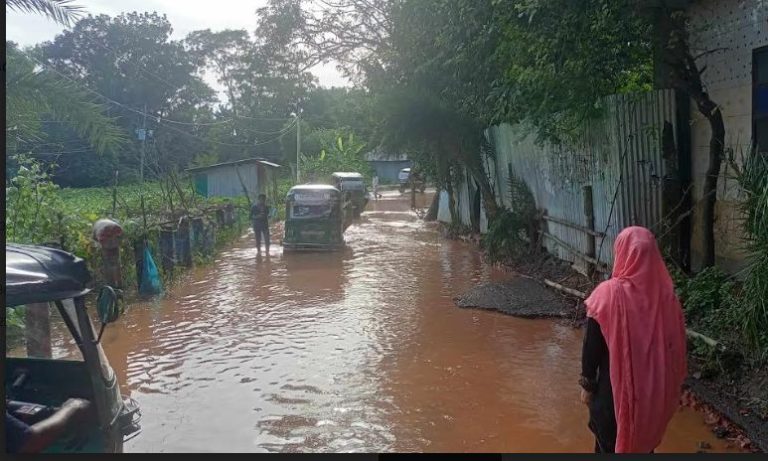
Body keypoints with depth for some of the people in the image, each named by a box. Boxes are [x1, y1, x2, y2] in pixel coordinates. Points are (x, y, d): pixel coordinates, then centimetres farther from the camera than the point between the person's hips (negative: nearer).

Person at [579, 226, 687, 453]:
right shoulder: (665, 293, -8)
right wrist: (670, 382, 15)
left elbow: (592, 345, -15)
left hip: (615, 387, -4)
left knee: (610, 443, 15)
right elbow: (675, 342, 2)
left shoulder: (608, 294, -20)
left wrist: (587, 384, -2)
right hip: (654, 387, 4)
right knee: (644, 438, 22)